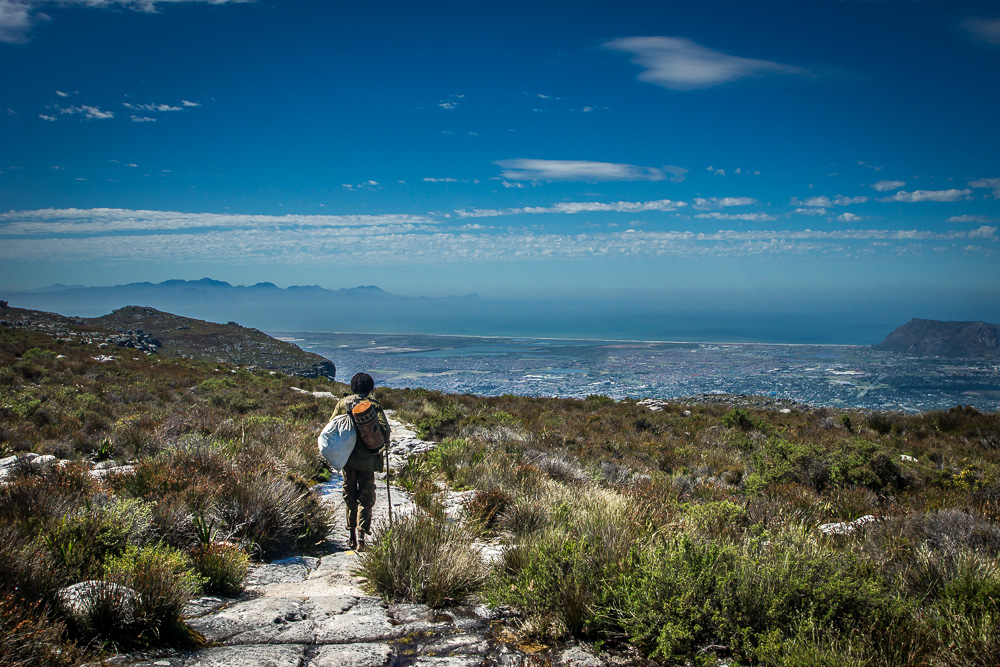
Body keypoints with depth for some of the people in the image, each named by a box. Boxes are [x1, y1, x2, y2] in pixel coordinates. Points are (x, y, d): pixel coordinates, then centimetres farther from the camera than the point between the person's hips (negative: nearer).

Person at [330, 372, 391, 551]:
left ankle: (352, 533, 20)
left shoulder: (342, 403, 3)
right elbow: (384, 429, -14)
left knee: (349, 495, 15)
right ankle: (361, 532, -8)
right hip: (366, 457, -3)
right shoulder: (374, 405, -6)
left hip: (346, 457, 3)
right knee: (366, 496, 6)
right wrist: (383, 445, 5)